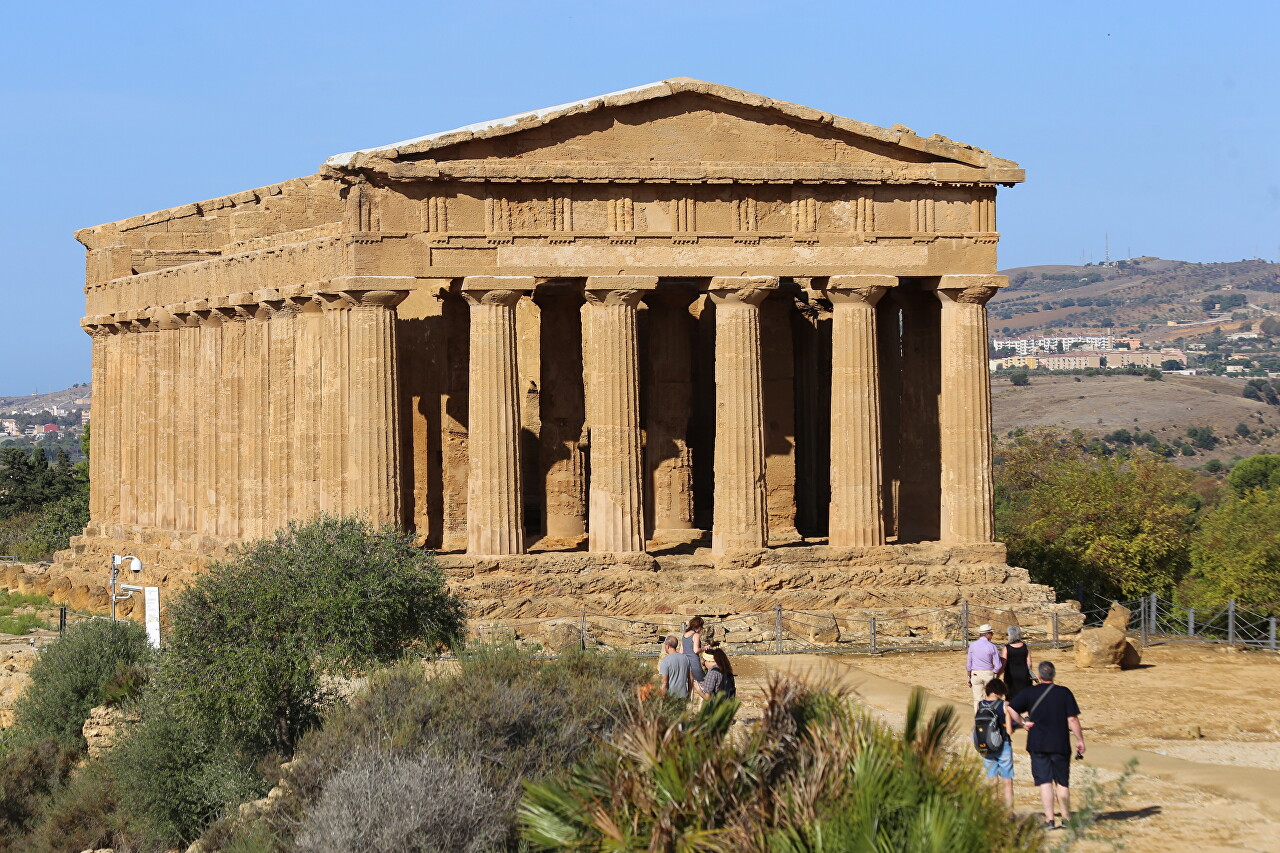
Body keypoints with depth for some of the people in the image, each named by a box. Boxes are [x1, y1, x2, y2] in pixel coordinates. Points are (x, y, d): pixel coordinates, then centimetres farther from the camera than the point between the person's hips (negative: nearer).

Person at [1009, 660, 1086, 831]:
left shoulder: (1029, 693, -2)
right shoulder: (1064, 693, -4)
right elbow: (1072, 719, -6)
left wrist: (1023, 722, 4)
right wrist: (1080, 740, 1)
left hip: (1037, 745, 0)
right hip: (1060, 744, 0)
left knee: (1045, 783, 1)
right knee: (1062, 783, 12)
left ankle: (1049, 819, -5)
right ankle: (1066, 818, 18)